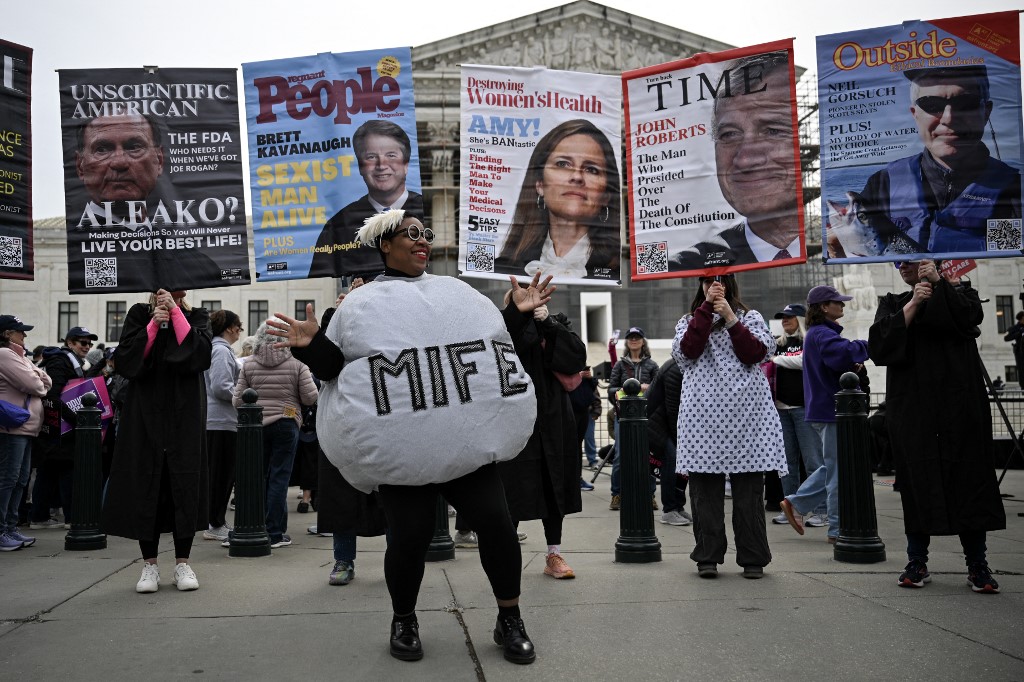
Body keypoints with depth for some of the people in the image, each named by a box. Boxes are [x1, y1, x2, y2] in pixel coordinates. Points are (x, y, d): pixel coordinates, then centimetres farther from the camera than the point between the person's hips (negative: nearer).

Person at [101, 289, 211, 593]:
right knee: (146, 485, 1)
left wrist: (176, 312, -13)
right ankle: (149, 564, 11)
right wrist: (154, 323, -13)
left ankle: (182, 562, 10)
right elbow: (127, 360, -5)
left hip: (185, 415, 0)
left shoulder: (195, 315, 6)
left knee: (185, 485, 0)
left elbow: (201, 353, -12)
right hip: (146, 416, 0)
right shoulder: (139, 314, 7)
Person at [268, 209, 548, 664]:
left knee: (496, 521, -5)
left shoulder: (455, 292, 17)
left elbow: (488, 343, 21)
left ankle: (510, 621, 15)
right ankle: (404, 621, 23)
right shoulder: (362, 304, 7)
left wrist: (516, 312, 9)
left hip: (465, 440, 3)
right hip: (402, 447, -3)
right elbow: (334, 366, 4)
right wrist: (311, 345, -15)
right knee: (410, 535, -5)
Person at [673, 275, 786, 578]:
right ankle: (707, 557, 6)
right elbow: (686, 351, -4)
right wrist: (706, 308, -6)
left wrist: (730, 318, -6)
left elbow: (756, 353, -2)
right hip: (704, 413, 1)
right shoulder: (689, 321, 19)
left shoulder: (750, 317, 16)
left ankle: (753, 559, 5)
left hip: (745, 412, -1)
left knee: (748, 487, -2)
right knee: (705, 487, -1)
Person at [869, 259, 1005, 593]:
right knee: (917, 481, 2)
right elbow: (878, 345, -5)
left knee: (968, 476, -3)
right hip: (911, 407, 2)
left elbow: (971, 316, -13)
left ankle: (977, 564, 4)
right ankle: (917, 562, 11)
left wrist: (937, 281, -13)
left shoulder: (958, 290, 10)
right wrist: (912, 305, -10)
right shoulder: (893, 303, 14)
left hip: (958, 404, -1)